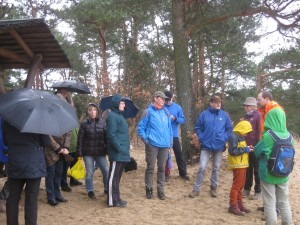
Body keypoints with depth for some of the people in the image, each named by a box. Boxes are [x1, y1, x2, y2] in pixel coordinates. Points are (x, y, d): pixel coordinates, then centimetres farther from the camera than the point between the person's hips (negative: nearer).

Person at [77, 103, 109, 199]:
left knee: (106, 171, 0)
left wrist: (108, 149, -1)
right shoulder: (84, 124, -2)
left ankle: (107, 189, 21)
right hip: (88, 153, -1)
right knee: (89, 173, 6)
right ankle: (90, 191, 22)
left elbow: (106, 137, 3)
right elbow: (80, 139, -1)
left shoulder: (102, 123, 2)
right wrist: (79, 152, -5)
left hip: (100, 152, 1)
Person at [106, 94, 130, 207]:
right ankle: (112, 201, 2)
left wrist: (126, 146, 18)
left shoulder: (119, 115, 18)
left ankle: (116, 198, 24)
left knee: (117, 176, 15)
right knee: (113, 176, -3)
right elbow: (111, 135, -21)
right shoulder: (112, 116, -13)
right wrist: (120, 148, -21)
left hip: (122, 153, 10)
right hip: (117, 153, -10)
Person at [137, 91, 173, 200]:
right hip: (152, 145, -4)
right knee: (150, 167, 3)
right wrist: (145, 139, -10)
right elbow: (140, 127, -2)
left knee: (162, 168, 10)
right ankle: (149, 189, 15)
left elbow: (169, 127, 15)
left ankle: (160, 189, 19)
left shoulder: (166, 112, 10)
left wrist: (170, 141, 11)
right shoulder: (148, 111, -4)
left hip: (165, 145, 4)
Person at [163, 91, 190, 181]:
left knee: (179, 154, 7)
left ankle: (183, 172, 19)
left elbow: (183, 120, 2)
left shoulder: (177, 107, 1)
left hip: (174, 135, 2)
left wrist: (175, 118, -16)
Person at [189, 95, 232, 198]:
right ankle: (196, 189, 6)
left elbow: (229, 129, 6)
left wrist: (224, 138, -6)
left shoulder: (225, 115, 1)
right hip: (206, 146, -2)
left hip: (219, 146, 2)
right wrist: (202, 138, -7)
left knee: (216, 168, 12)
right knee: (202, 167, -5)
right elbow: (198, 128, 2)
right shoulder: (204, 114, -3)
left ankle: (213, 188, 25)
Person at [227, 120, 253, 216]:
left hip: (242, 164, 10)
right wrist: (245, 149, -18)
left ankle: (239, 203, 24)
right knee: (236, 185, -4)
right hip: (237, 165, -10)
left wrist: (247, 148, 3)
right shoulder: (233, 136, -17)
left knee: (241, 185, 15)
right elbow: (232, 151, -24)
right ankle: (233, 206, 2)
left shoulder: (240, 136, 14)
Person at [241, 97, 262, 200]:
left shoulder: (258, 115, -9)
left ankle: (258, 191, 12)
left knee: (256, 169, 3)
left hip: (255, 147, -7)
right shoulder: (246, 116, 13)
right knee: (247, 168, 13)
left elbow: (260, 131, -14)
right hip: (246, 146, 7)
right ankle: (247, 189, 23)